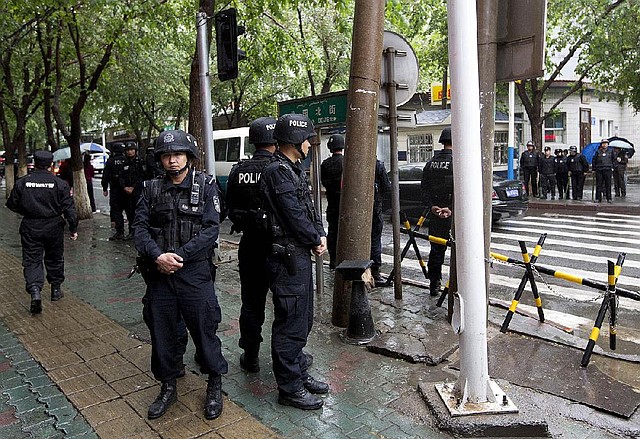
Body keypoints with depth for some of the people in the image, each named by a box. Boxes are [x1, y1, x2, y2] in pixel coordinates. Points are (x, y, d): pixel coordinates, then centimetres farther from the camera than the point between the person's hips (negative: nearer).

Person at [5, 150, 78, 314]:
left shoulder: (22, 183, -4)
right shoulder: (60, 184, -8)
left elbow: (12, 204, 4)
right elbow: (69, 209, -8)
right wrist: (73, 228, -1)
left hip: (30, 228, 0)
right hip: (54, 227, 0)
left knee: (32, 260, 4)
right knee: (55, 258, 16)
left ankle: (35, 290, -16)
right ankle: (56, 290, 27)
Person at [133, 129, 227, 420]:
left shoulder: (206, 186, -2)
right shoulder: (151, 189, 7)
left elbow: (210, 229, -10)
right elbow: (140, 227, 0)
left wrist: (179, 256, -17)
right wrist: (157, 256, -18)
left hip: (195, 271, -3)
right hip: (158, 273, 4)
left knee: (204, 329, 5)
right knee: (161, 331, 13)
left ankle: (215, 386, 26)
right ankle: (168, 387, 34)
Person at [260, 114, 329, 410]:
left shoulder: (294, 170, 16)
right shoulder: (278, 171, -16)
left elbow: (309, 207, 16)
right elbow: (294, 216, -20)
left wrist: (319, 235, 0)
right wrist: (316, 240, -5)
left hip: (300, 255, 11)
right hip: (287, 257, -11)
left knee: (302, 319, 19)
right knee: (290, 322, -1)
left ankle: (299, 372, 34)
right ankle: (290, 388, 12)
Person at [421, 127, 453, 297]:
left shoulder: (431, 163, 8)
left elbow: (424, 187, 3)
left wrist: (432, 206, -4)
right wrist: (452, 209, -16)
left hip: (435, 213, 5)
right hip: (453, 214, -5)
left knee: (436, 249, 13)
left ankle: (434, 285, 19)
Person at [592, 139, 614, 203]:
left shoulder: (610, 151, 10)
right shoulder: (598, 152, 7)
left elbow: (613, 160, 17)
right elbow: (594, 160, 11)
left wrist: (612, 167, 9)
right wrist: (594, 168, 6)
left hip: (608, 170, 0)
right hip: (599, 170, 0)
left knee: (608, 185, 0)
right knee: (598, 185, 0)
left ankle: (609, 198, 6)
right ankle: (598, 198, 5)